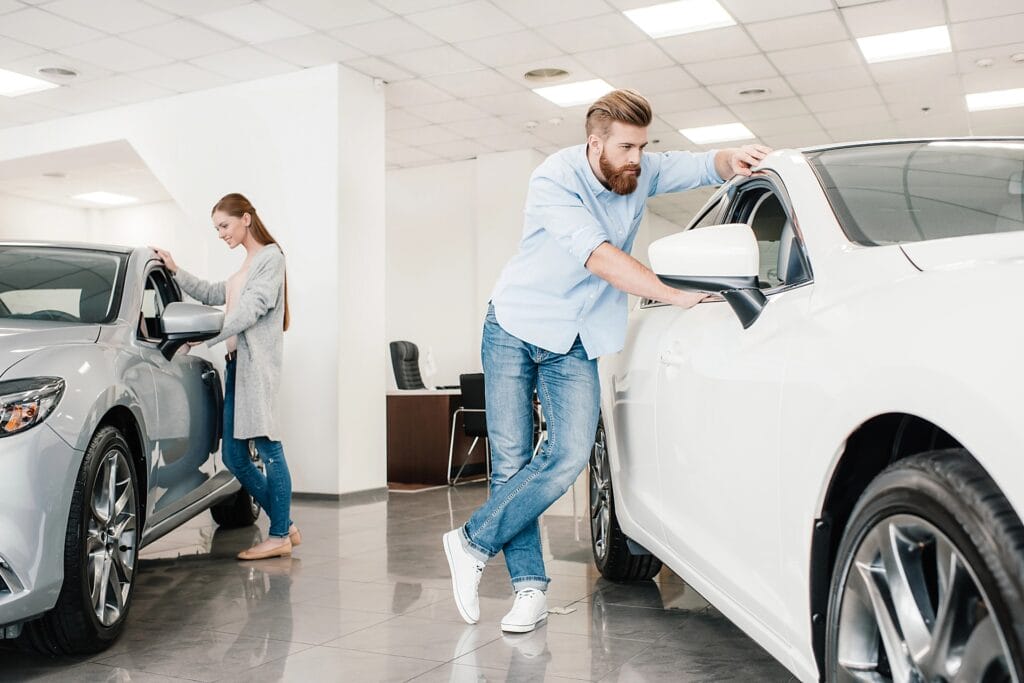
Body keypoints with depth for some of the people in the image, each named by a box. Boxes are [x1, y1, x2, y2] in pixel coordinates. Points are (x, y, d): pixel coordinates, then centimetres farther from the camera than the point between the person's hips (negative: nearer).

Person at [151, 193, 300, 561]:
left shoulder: (270, 256, -3)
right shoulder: (245, 267, 26)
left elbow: (252, 308, -14)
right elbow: (213, 294, 28)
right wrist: (176, 272, 19)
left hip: (257, 361, -9)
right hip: (237, 361, 9)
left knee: (267, 447, -8)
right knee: (234, 456, 5)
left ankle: (279, 535, -2)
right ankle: (286, 526, 13)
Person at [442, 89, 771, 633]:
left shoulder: (641, 172, -1)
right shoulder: (555, 179, -18)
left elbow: (704, 167, 3)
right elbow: (599, 258, -27)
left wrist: (732, 159, -22)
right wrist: (675, 296, -29)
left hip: (576, 343, 4)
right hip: (515, 328, -4)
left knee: (570, 457, -14)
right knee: (510, 460, -6)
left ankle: (473, 544, -1)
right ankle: (530, 586, 6)